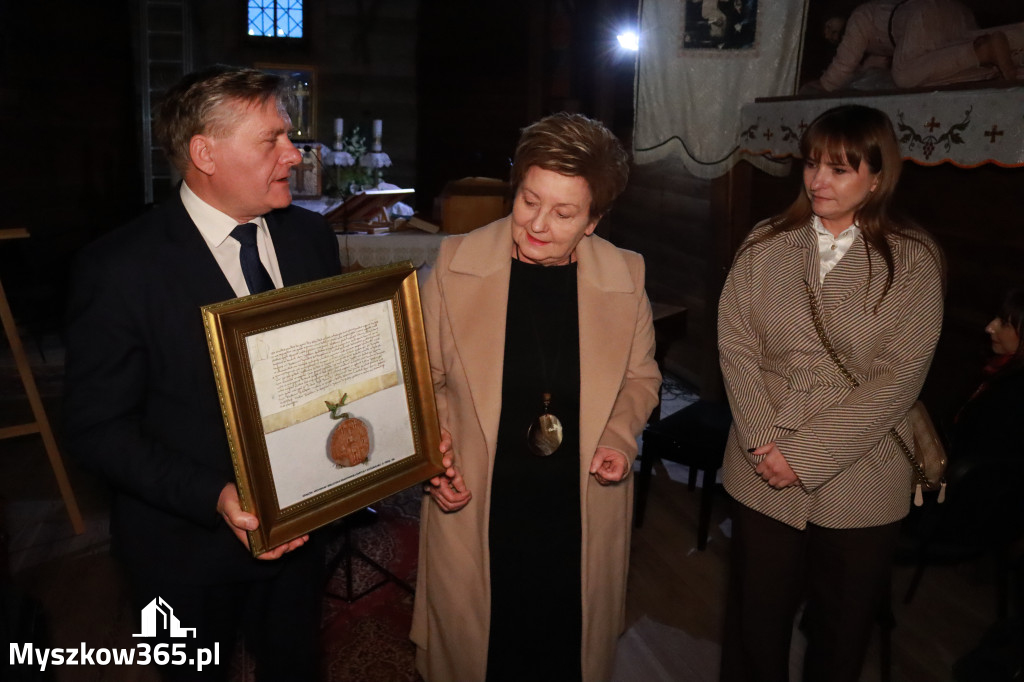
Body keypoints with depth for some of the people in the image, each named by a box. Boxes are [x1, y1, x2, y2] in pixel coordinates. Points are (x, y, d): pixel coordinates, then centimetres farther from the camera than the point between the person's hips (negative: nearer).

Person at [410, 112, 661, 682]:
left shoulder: (625, 277, -5)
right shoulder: (456, 263, -9)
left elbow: (641, 377, 10)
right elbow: (425, 378, 1)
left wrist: (620, 437, -7)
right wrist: (432, 455, -11)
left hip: (582, 516, 1)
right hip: (475, 509, -1)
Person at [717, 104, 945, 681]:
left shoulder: (913, 259, -6)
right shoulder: (765, 245, 0)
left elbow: (899, 376, -12)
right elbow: (736, 343, -4)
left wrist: (806, 454, -16)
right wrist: (765, 441, -15)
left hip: (860, 486, -1)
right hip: (764, 478, 1)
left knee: (842, 631, 17)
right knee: (756, 618, 15)